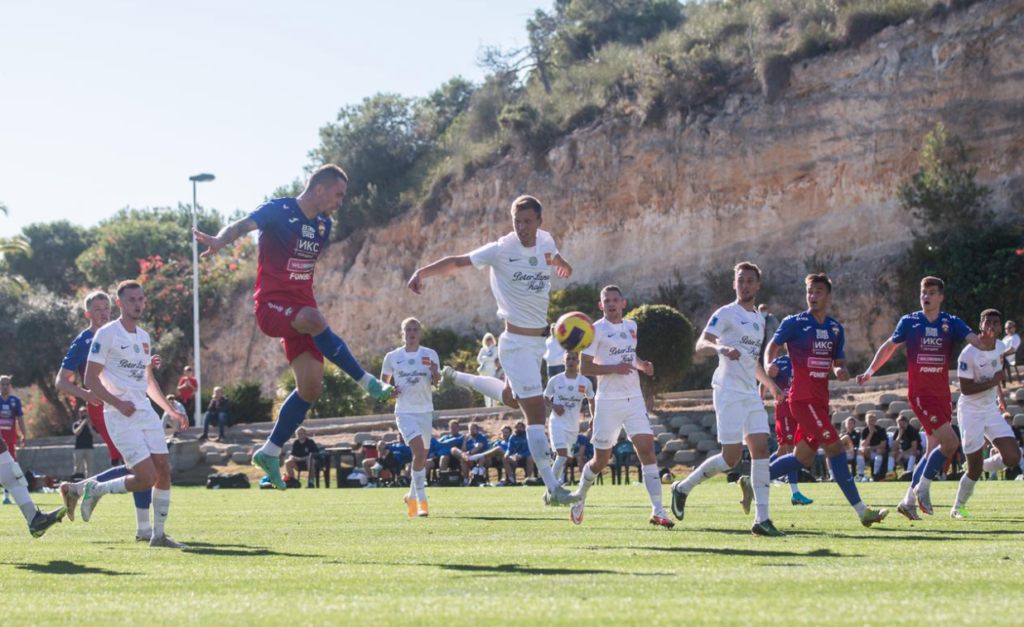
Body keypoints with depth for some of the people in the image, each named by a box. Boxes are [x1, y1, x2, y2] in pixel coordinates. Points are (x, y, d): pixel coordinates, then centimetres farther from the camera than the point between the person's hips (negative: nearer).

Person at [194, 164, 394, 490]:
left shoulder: (323, 225, 12)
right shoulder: (279, 211, -10)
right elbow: (243, 225, -29)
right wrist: (220, 240, -49)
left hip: (301, 308, 8)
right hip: (272, 305, -8)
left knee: (310, 387, -1)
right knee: (315, 320, -38)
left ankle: (270, 452, 12)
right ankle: (369, 383, -30)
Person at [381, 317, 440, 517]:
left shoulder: (430, 355, 4)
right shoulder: (392, 357, 1)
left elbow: (436, 383, 3)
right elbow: (383, 382, 13)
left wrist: (435, 373, -19)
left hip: (425, 410, 3)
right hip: (405, 411, -3)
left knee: (422, 456, 9)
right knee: (419, 451, -21)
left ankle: (412, 496, 29)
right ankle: (422, 500, -19)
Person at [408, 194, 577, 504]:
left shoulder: (546, 241, 0)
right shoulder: (501, 249, -15)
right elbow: (457, 262, -18)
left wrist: (561, 264, 37)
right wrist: (423, 272, -28)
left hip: (538, 339, 8)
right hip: (517, 342, -8)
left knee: (510, 397, 26)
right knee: (535, 411, -12)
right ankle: (552, 487, -13)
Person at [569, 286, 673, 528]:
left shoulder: (631, 326, 13)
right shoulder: (596, 329, -5)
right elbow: (585, 367, -9)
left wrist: (641, 365, 10)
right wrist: (614, 368, -21)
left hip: (634, 399, 4)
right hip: (608, 401, -4)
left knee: (647, 449, -11)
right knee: (601, 460, 3)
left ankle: (657, 510, -13)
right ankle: (579, 497, 31)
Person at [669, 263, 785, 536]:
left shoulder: (759, 319, 20)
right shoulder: (726, 314, -5)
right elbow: (700, 347, -16)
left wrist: (770, 384, 27)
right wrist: (721, 348, -35)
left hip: (751, 393, 7)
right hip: (729, 391, -7)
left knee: (761, 448, -5)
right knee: (731, 457, -10)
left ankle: (761, 519, -6)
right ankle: (683, 488, 11)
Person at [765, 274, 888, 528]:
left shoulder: (835, 329, 12)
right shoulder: (794, 323, -5)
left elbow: (838, 362, 17)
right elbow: (773, 345, 3)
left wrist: (840, 371, -7)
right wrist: (768, 364, -19)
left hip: (820, 399, 7)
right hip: (803, 398, -7)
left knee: (803, 458, 10)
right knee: (835, 448, -12)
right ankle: (861, 511, -11)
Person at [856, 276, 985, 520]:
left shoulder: (952, 323, 2)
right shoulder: (909, 322, -1)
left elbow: (976, 341, -12)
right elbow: (889, 347, 14)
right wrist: (870, 371, 11)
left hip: (942, 395, 4)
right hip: (920, 394, -4)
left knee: (934, 450, 6)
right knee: (950, 442, -19)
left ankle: (909, 502, 17)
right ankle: (922, 488, -2)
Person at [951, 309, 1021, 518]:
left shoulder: (1001, 348, 2)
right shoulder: (969, 354, -20)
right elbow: (965, 389, -21)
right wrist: (993, 382, -25)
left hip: (991, 410, 6)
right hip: (971, 412, -6)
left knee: (1012, 457, -7)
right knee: (975, 468, -5)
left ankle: (984, 466, 23)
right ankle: (958, 508, 15)